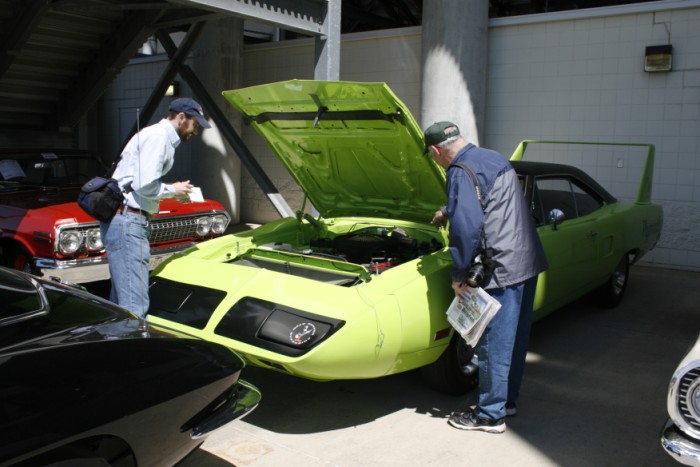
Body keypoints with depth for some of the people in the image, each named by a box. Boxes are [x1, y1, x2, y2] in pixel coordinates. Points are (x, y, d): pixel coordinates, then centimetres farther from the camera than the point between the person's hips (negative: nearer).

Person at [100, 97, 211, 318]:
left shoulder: (159, 136, 22)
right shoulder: (157, 136, -10)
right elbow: (145, 185, -20)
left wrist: (173, 193, 14)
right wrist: (173, 190, -4)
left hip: (124, 220, 11)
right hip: (127, 222, -11)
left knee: (121, 299, 17)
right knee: (135, 307, -13)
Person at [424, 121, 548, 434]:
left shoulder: (461, 172, -15)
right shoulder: (493, 158, 14)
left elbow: (467, 226, -23)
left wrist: (459, 275, -14)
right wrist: (448, 211, 46)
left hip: (502, 268, -10)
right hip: (528, 261, 10)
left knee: (493, 343, 2)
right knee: (515, 337, 18)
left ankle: (491, 415, 14)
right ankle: (507, 399, 33)